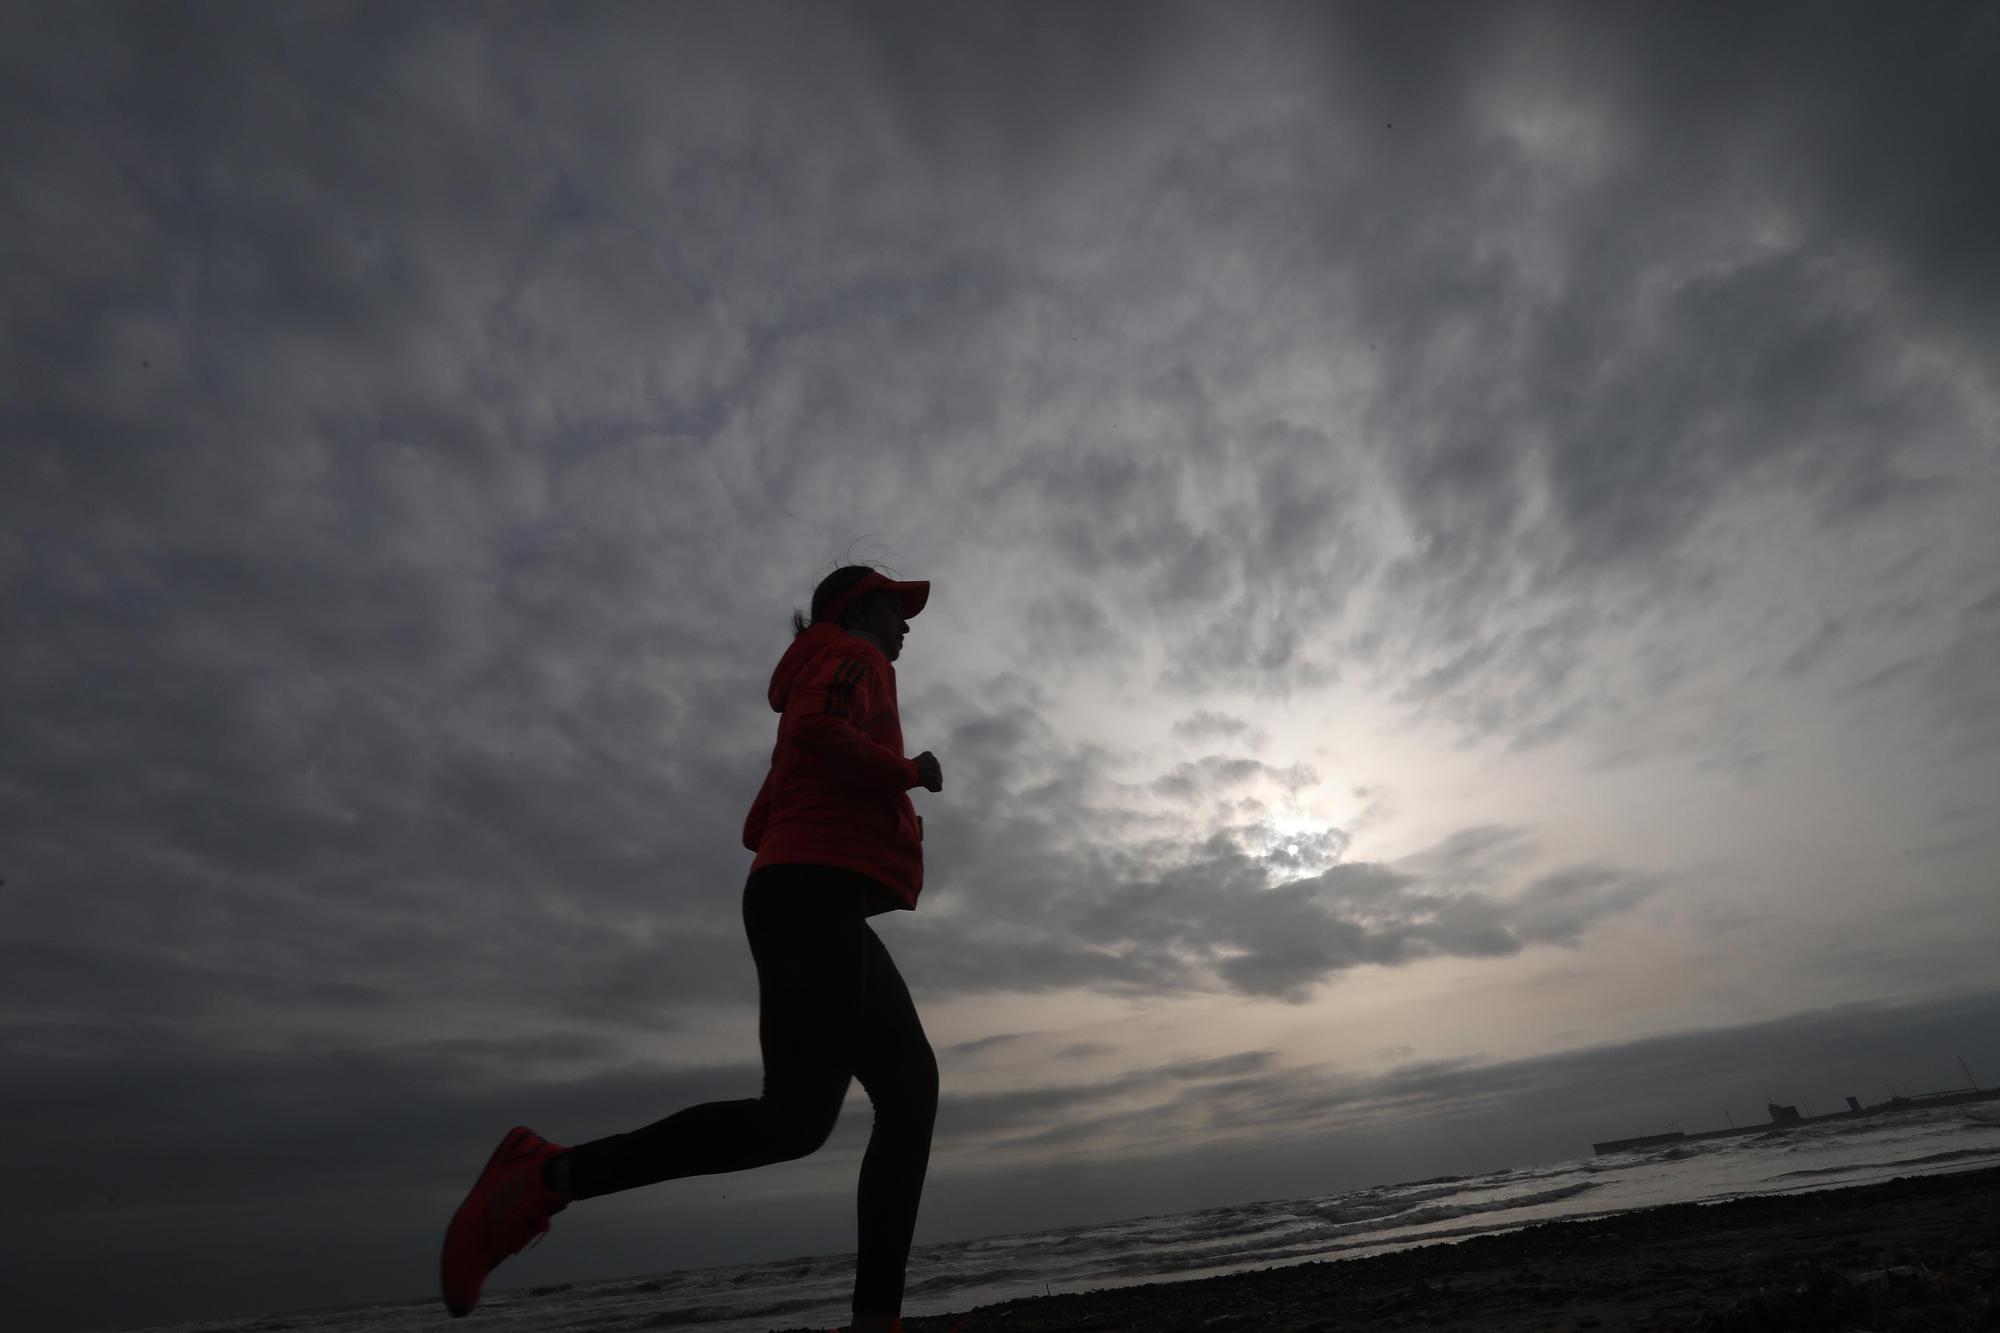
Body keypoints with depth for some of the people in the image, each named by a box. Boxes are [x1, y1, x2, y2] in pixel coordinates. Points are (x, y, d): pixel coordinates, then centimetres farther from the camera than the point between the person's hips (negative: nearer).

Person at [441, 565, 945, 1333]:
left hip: (822, 917, 10)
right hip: (814, 895, -10)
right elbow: (818, 732, -21)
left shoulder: (817, 685, 31)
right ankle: (548, 1176, -8)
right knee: (794, 1119, -16)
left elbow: (758, 828, 26)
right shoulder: (855, 656, 5)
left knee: (912, 1090, 2)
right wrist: (910, 771, -6)